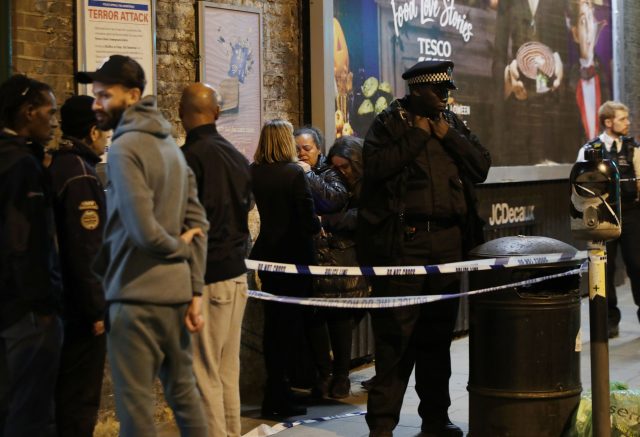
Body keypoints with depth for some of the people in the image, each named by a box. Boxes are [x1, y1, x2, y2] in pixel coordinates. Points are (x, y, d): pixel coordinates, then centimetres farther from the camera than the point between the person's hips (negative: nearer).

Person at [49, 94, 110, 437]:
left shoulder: (56, 167, 10)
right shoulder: (80, 175, -18)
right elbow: (85, 251, -22)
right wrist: (97, 309, -18)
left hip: (62, 298, 9)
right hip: (81, 304, -9)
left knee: (65, 388, 18)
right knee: (80, 395, -2)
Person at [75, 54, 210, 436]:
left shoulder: (124, 148, -11)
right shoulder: (170, 145, 15)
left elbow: (144, 230, -20)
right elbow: (198, 222, 11)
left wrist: (181, 248, 0)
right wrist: (196, 291, 7)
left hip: (137, 295, -8)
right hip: (177, 292, 8)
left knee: (136, 405, -3)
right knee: (183, 392, 15)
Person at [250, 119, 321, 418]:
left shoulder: (253, 173, -2)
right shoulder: (294, 173, -16)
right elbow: (309, 222, -17)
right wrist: (318, 224, 5)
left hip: (267, 255, 5)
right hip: (294, 256, -5)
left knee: (273, 323, 15)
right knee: (289, 324, 2)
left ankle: (277, 393, 24)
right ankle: (277, 399, 2)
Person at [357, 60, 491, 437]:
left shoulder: (453, 124, 17)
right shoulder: (388, 124, 1)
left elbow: (482, 166, 8)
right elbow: (376, 167, -15)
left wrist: (448, 135, -1)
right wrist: (417, 135, -9)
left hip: (448, 241, 5)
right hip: (403, 240, -5)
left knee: (438, 333, 12)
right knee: (396, 333, -6)